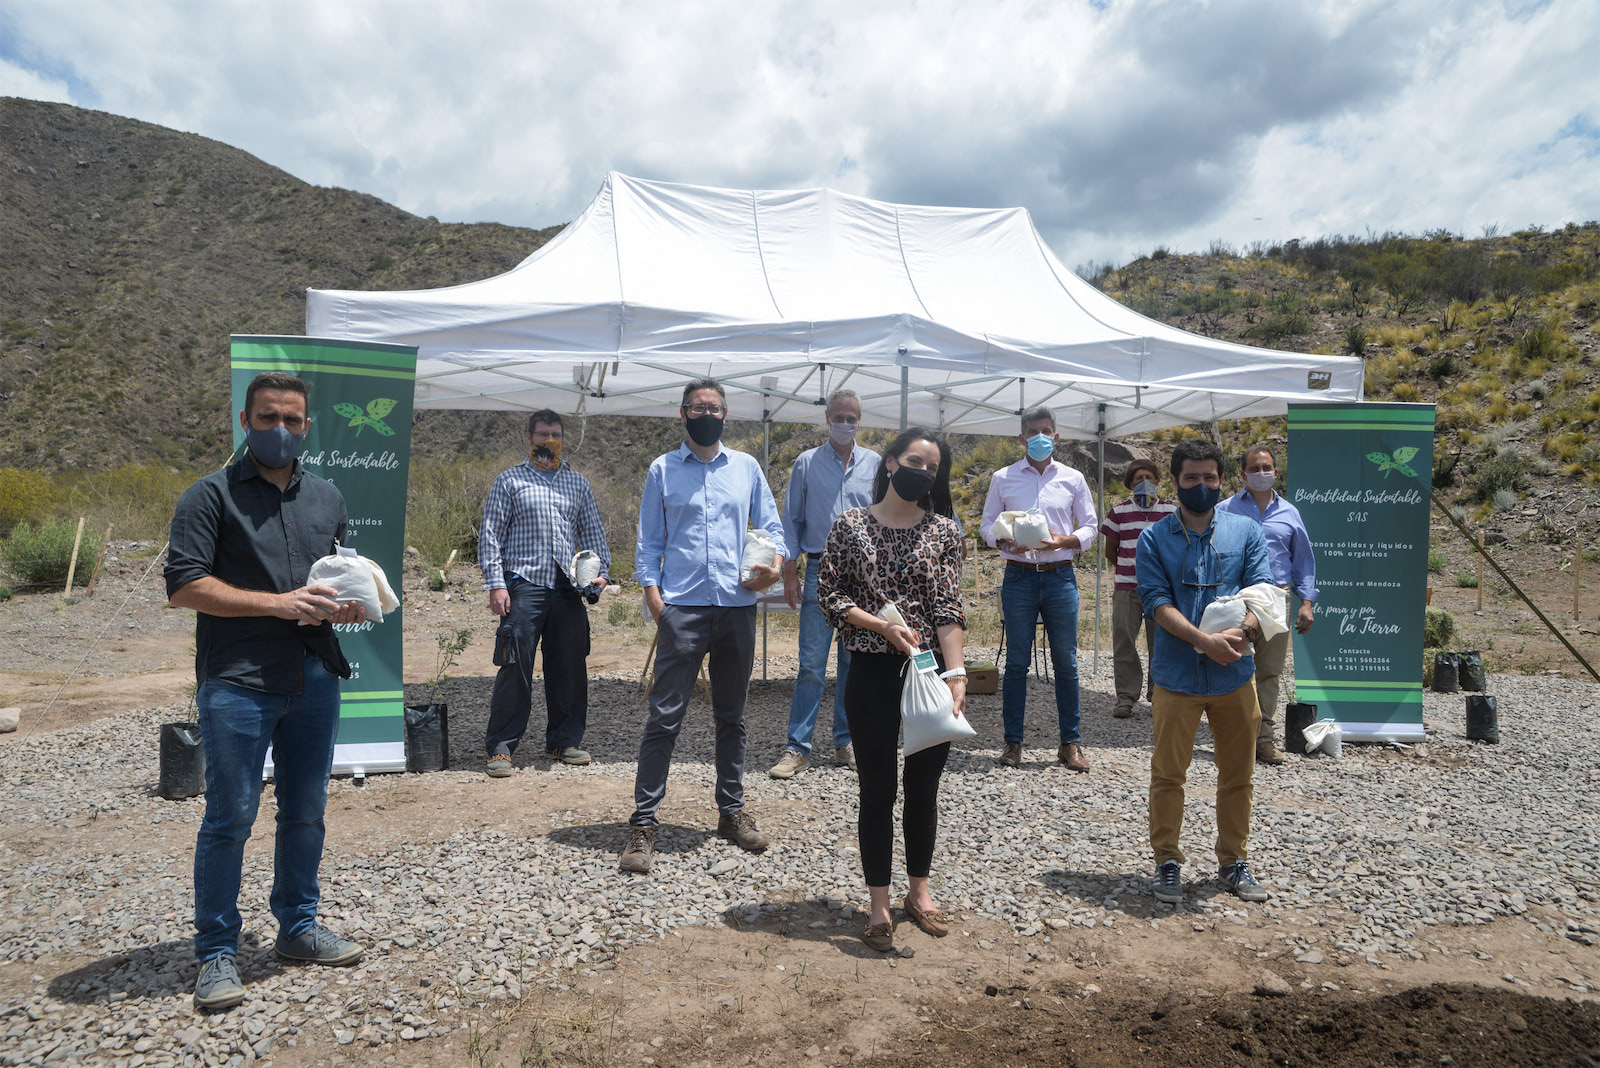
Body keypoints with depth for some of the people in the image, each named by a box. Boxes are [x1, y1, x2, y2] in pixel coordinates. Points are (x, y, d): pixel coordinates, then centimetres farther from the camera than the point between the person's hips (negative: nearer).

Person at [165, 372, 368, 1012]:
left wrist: (350, 604, 2)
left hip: (316, 681, 5)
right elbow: (184, 586, -11)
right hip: (238, 683, -5)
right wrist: (279, 603, -17)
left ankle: (298, 927, 28)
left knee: (306, 811, 13)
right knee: (230, 817, 1)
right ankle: (217, 952, 15)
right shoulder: (211, 495, -2)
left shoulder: (327, 497, 14)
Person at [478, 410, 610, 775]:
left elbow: (594, 531, 19)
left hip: (568, 588, 4)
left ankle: (564, 740, 20)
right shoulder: (510, 481, 6)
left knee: (570, 666, 7)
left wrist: (600, 570, 3)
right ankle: (501, 746, 6)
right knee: (516, 667, -4)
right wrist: (495, 584, -7)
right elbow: (491, 536, 2)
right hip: (524, 585, -4)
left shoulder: (578, 483, 17)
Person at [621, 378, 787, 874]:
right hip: (683, 608, -2)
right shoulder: (663, 470, 7)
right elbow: (650, 540, 6)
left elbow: (770, 524, 14)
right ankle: (643, 822, 3)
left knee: (731, 717, 13)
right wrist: (651, 590, -8)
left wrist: (775, 562, -6)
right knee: (664, 717, -5)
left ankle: (732, 810, 26)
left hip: (738, 607, 3)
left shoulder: (746, 467, 12)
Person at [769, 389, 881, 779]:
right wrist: (789, 575, 0)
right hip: (820, 571, -2)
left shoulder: (875, 464, 9)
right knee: (812, 663, -4)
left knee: (855, 663, 7)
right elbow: (791, 521, 6)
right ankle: (797, 748, 2)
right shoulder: (807, 463, 5)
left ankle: (846, 743, 18)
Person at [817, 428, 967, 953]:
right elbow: (829, 595, -3)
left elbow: (949, 608, -5)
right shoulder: (850, 526, 0)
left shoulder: (944, 531, 2)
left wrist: (956, 671, -16)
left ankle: (919, 892, 32)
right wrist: (884, 626, -15)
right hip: (873, 673, -1)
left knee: (924, 787, 13)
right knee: (877, 791, 6)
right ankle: (879, 906, 20)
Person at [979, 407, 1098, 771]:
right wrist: (1005, 541, -13)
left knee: (1066, 661, 3)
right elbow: (987, 524, 9)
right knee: (1017, 662, 3)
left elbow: (1090, 527, 10)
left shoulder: (1073, 479, 9)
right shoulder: (1003, 478, 7)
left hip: (1060, 577, 1)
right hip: (1019, 576, -1)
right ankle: (1013, 741, 12)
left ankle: (1070, 742, 14)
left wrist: (1064, 541, -10)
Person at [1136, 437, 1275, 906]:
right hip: (1176, 675, -2)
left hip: (1235, 675, 2)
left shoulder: (1245, 531, 7)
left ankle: (1234, 861, 29)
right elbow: (1157, 603, -10)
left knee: (1237, 775, 13)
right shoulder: (1153, 539, 0)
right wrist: (1205, 641, -23)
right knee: (1168, 774, 5)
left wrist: (1243, 631, -23)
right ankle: (1167, 862, 20)